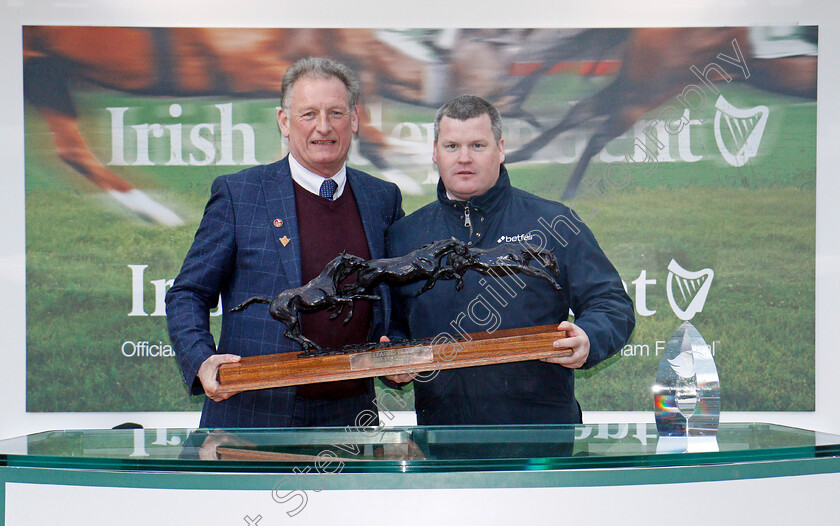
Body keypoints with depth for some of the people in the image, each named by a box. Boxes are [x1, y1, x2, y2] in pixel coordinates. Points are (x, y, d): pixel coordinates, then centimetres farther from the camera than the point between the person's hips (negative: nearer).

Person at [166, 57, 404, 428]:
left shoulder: (383, 199, 10)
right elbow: (187, 295, 2)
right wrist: (202, 361, -15)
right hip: (252, 418, -3)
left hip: (350, 418, 3)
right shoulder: (237, 194, -1)